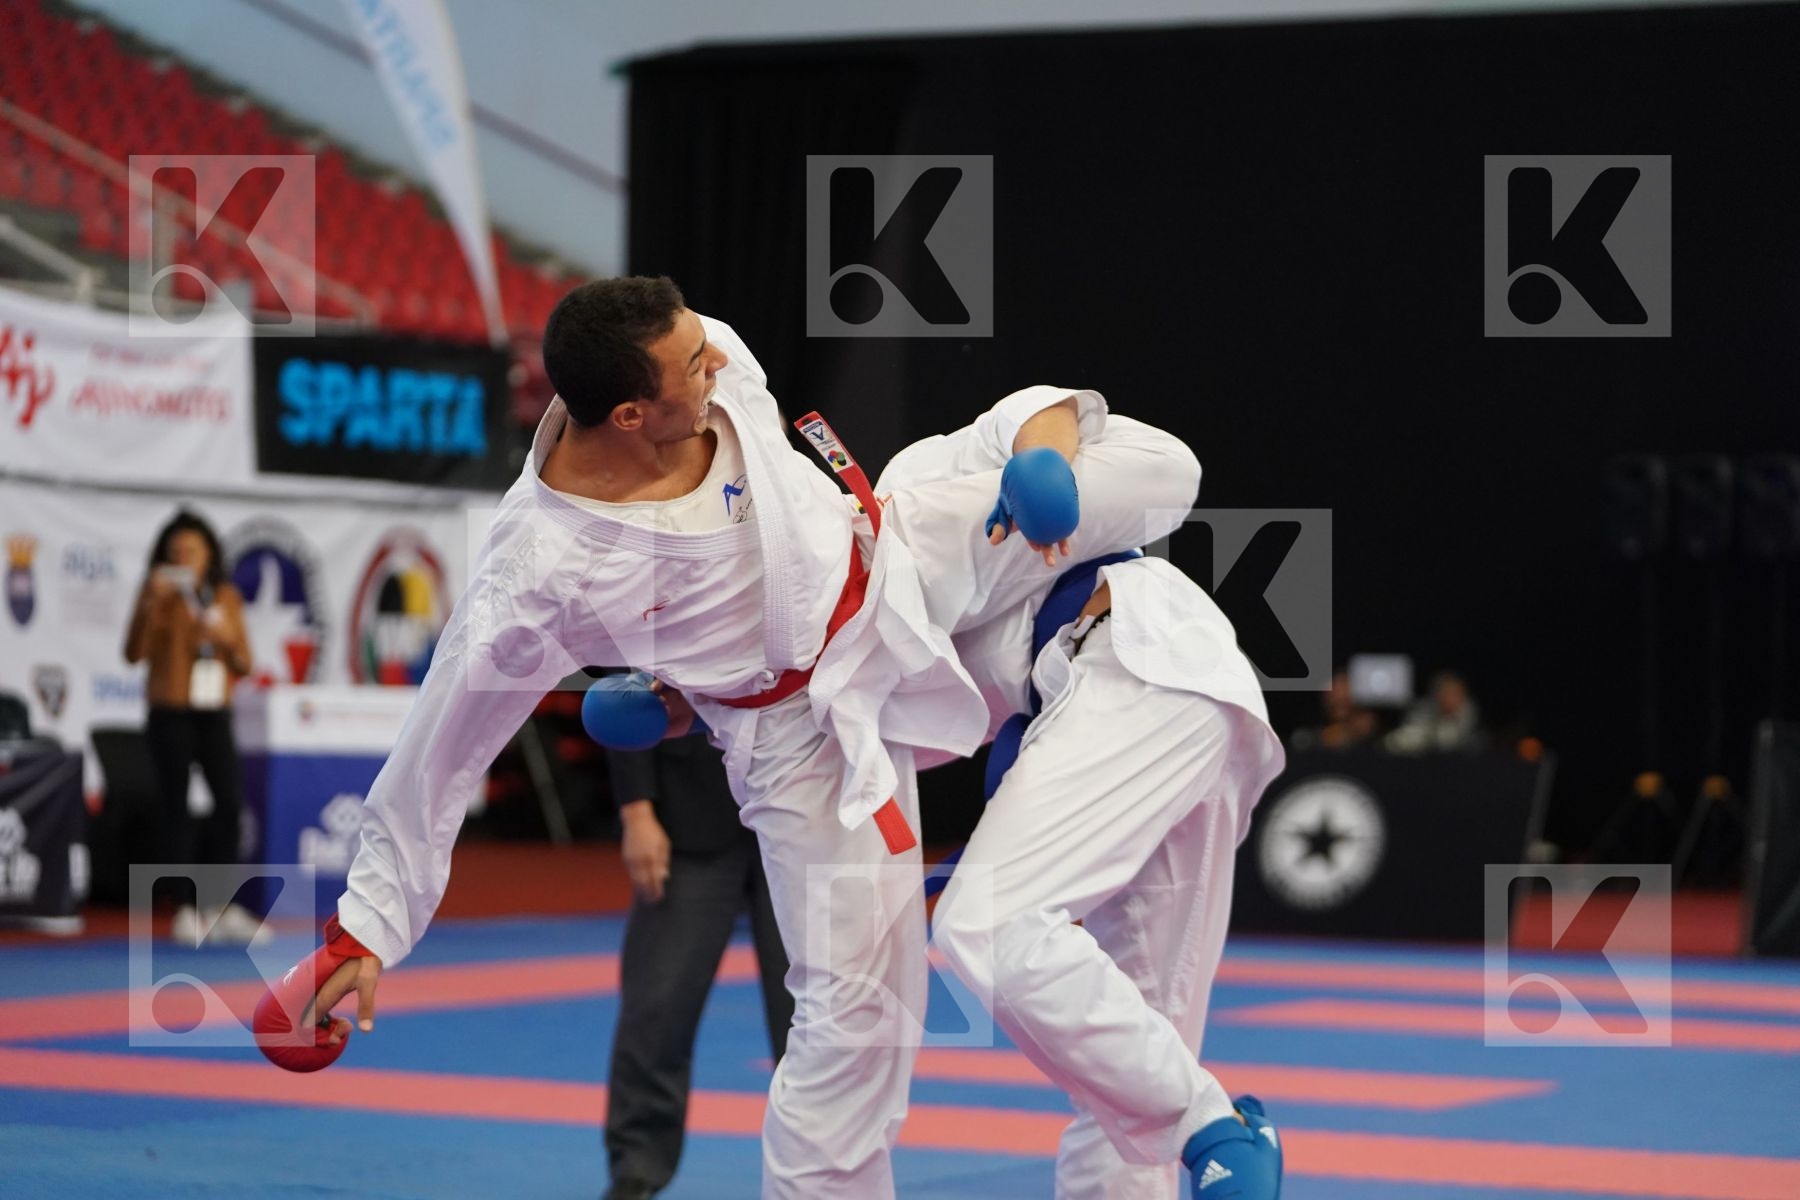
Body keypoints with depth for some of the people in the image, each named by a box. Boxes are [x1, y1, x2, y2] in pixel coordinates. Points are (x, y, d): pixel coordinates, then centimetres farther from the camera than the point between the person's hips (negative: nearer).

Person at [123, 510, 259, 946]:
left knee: (230, 804, -4)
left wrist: (228, 637, -10)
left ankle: (225, 909, 2)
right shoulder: (160, 594, -2)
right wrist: (152, 603, -23)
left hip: (214, 714, 4)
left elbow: (244, 665, 11)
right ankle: (185, 911, -1)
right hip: (171, 714, -4)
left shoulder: (226, 597, 9)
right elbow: (134, 653, -13)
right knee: (176, 809, -4)